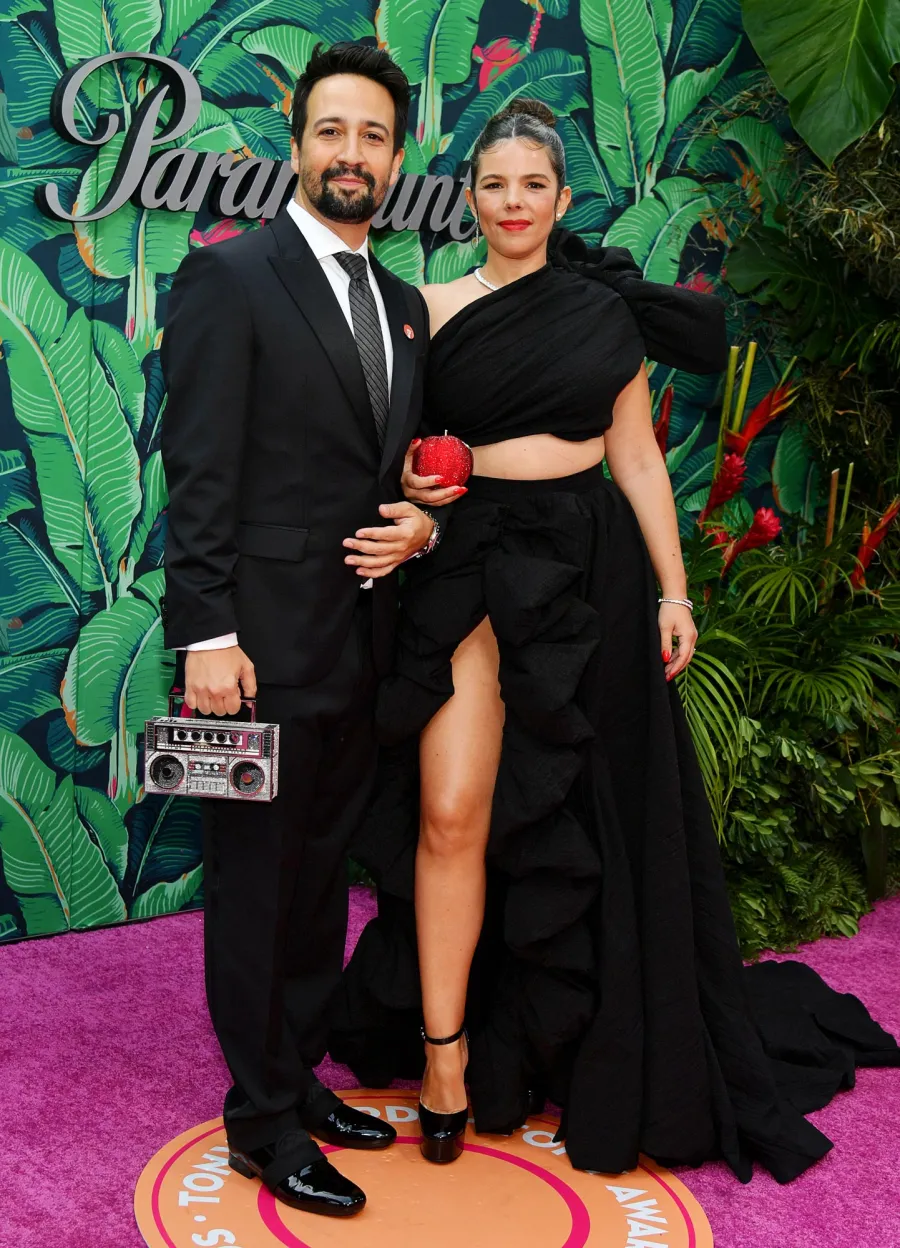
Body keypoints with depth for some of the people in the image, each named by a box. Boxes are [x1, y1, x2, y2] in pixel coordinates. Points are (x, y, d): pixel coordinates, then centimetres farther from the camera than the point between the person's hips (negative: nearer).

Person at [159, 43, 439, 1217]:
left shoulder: (405, 306, 14)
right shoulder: (229, 277, -8)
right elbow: (199, 473, -13)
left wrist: (421, 525, -1)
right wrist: (205, 633, -19)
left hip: (363, 646, 7)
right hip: (266, 640, -7)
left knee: (323, 877, 17)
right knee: (256, 887, 5)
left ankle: (300, 1076, 34)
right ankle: (262, 1123, 20)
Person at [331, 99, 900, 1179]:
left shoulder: (607, 310, 6)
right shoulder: (436, 308, 5)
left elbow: (637, 457, 6)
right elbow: (408, 447, 9)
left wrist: (672, 591, 2)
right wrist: (417, 487, -14)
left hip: (591, 573, 1)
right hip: (475, 567, 0)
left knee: (591, 818, 10)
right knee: (451, 813, -9)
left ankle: (597, 1051, 31)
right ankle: (443, 1046, 8)